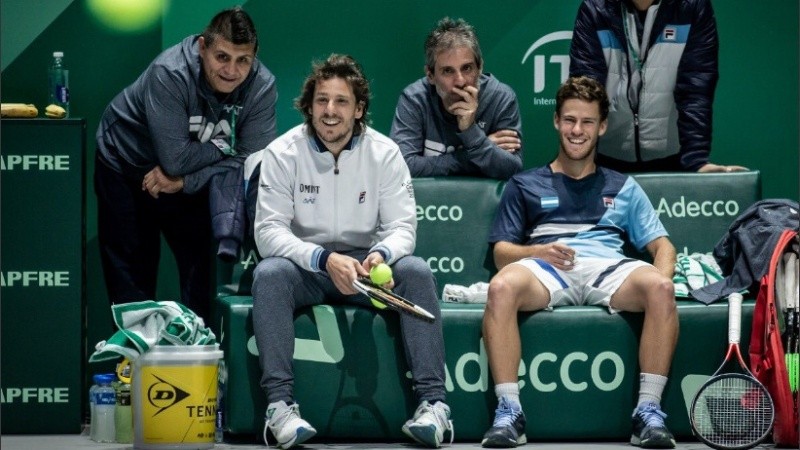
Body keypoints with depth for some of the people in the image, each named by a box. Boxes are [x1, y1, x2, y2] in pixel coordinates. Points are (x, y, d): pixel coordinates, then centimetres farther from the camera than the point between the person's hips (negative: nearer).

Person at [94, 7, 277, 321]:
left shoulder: (261, 86, -23)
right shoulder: (170, 74, -35)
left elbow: (250, 161, -24)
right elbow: (175, 160, -37)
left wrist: (183, 182, -30)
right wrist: (224, 146, -24)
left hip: (193, 178, 3)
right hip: (127, 168, -3)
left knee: (204, 270, 0)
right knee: (132, 276, 2)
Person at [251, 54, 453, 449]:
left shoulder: (384, 153, -2)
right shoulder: (283, 153, -7)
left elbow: (402, 227, -5)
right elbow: (269, 230, -14)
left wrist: (382, 254, -31)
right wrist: (325, 260, -31)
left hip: (366, 265, 1)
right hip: (305, 268, -1)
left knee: (417, 271, -27)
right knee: (268, 273, -33)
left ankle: (433, 400, -30)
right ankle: (280, 403, -37)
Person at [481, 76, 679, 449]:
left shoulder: (622, 187, 31)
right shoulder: (525, 185, 27)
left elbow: (661, 244, 22)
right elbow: (501, 252, 16)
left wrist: (663, 276, -3)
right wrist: (537, 252, -8)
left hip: (609, 269, 1)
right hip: (545, 268, -1)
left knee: (659, 287, -35)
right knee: (502, 287, -37)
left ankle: (649, 411, -32)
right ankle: (508, 411, -35)